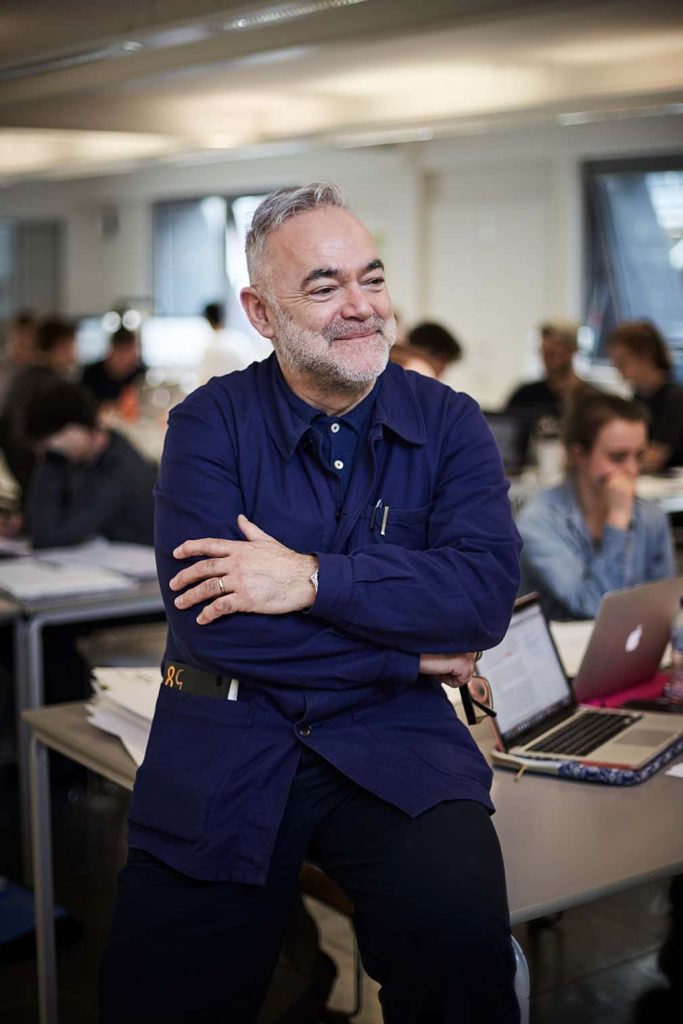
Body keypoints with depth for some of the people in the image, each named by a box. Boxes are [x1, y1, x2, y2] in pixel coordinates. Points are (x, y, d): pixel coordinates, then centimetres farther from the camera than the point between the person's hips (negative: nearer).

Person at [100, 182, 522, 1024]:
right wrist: (407, 654, -8)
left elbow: (487, 590, -9)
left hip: (393, 741, 0)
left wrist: (315, 577, -17)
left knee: (461, 932, -27)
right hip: (225, 741, 0)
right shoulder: (210, 423, 1)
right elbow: (208, 618, -12)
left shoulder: (449, 424, 6)